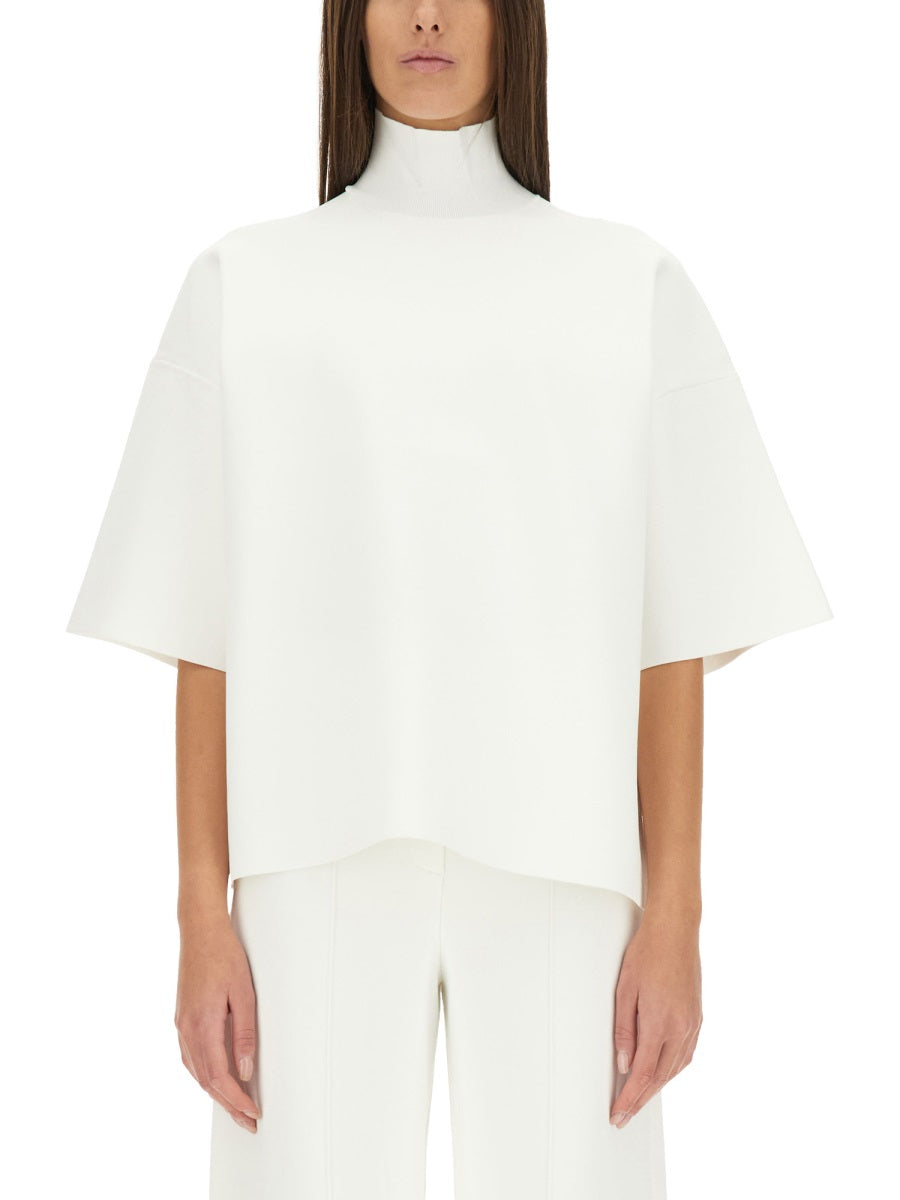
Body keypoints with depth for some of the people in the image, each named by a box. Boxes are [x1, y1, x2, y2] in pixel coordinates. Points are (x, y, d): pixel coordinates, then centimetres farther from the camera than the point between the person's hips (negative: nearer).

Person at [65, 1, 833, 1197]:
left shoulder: (633, 283, 6)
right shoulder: (243, 285, 7)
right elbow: (206, 635, 4)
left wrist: (675, 916, -3)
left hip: (554, 866, 0)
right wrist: (204, 918, -2)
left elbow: (674, 630, 3)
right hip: (326, 865, 0)